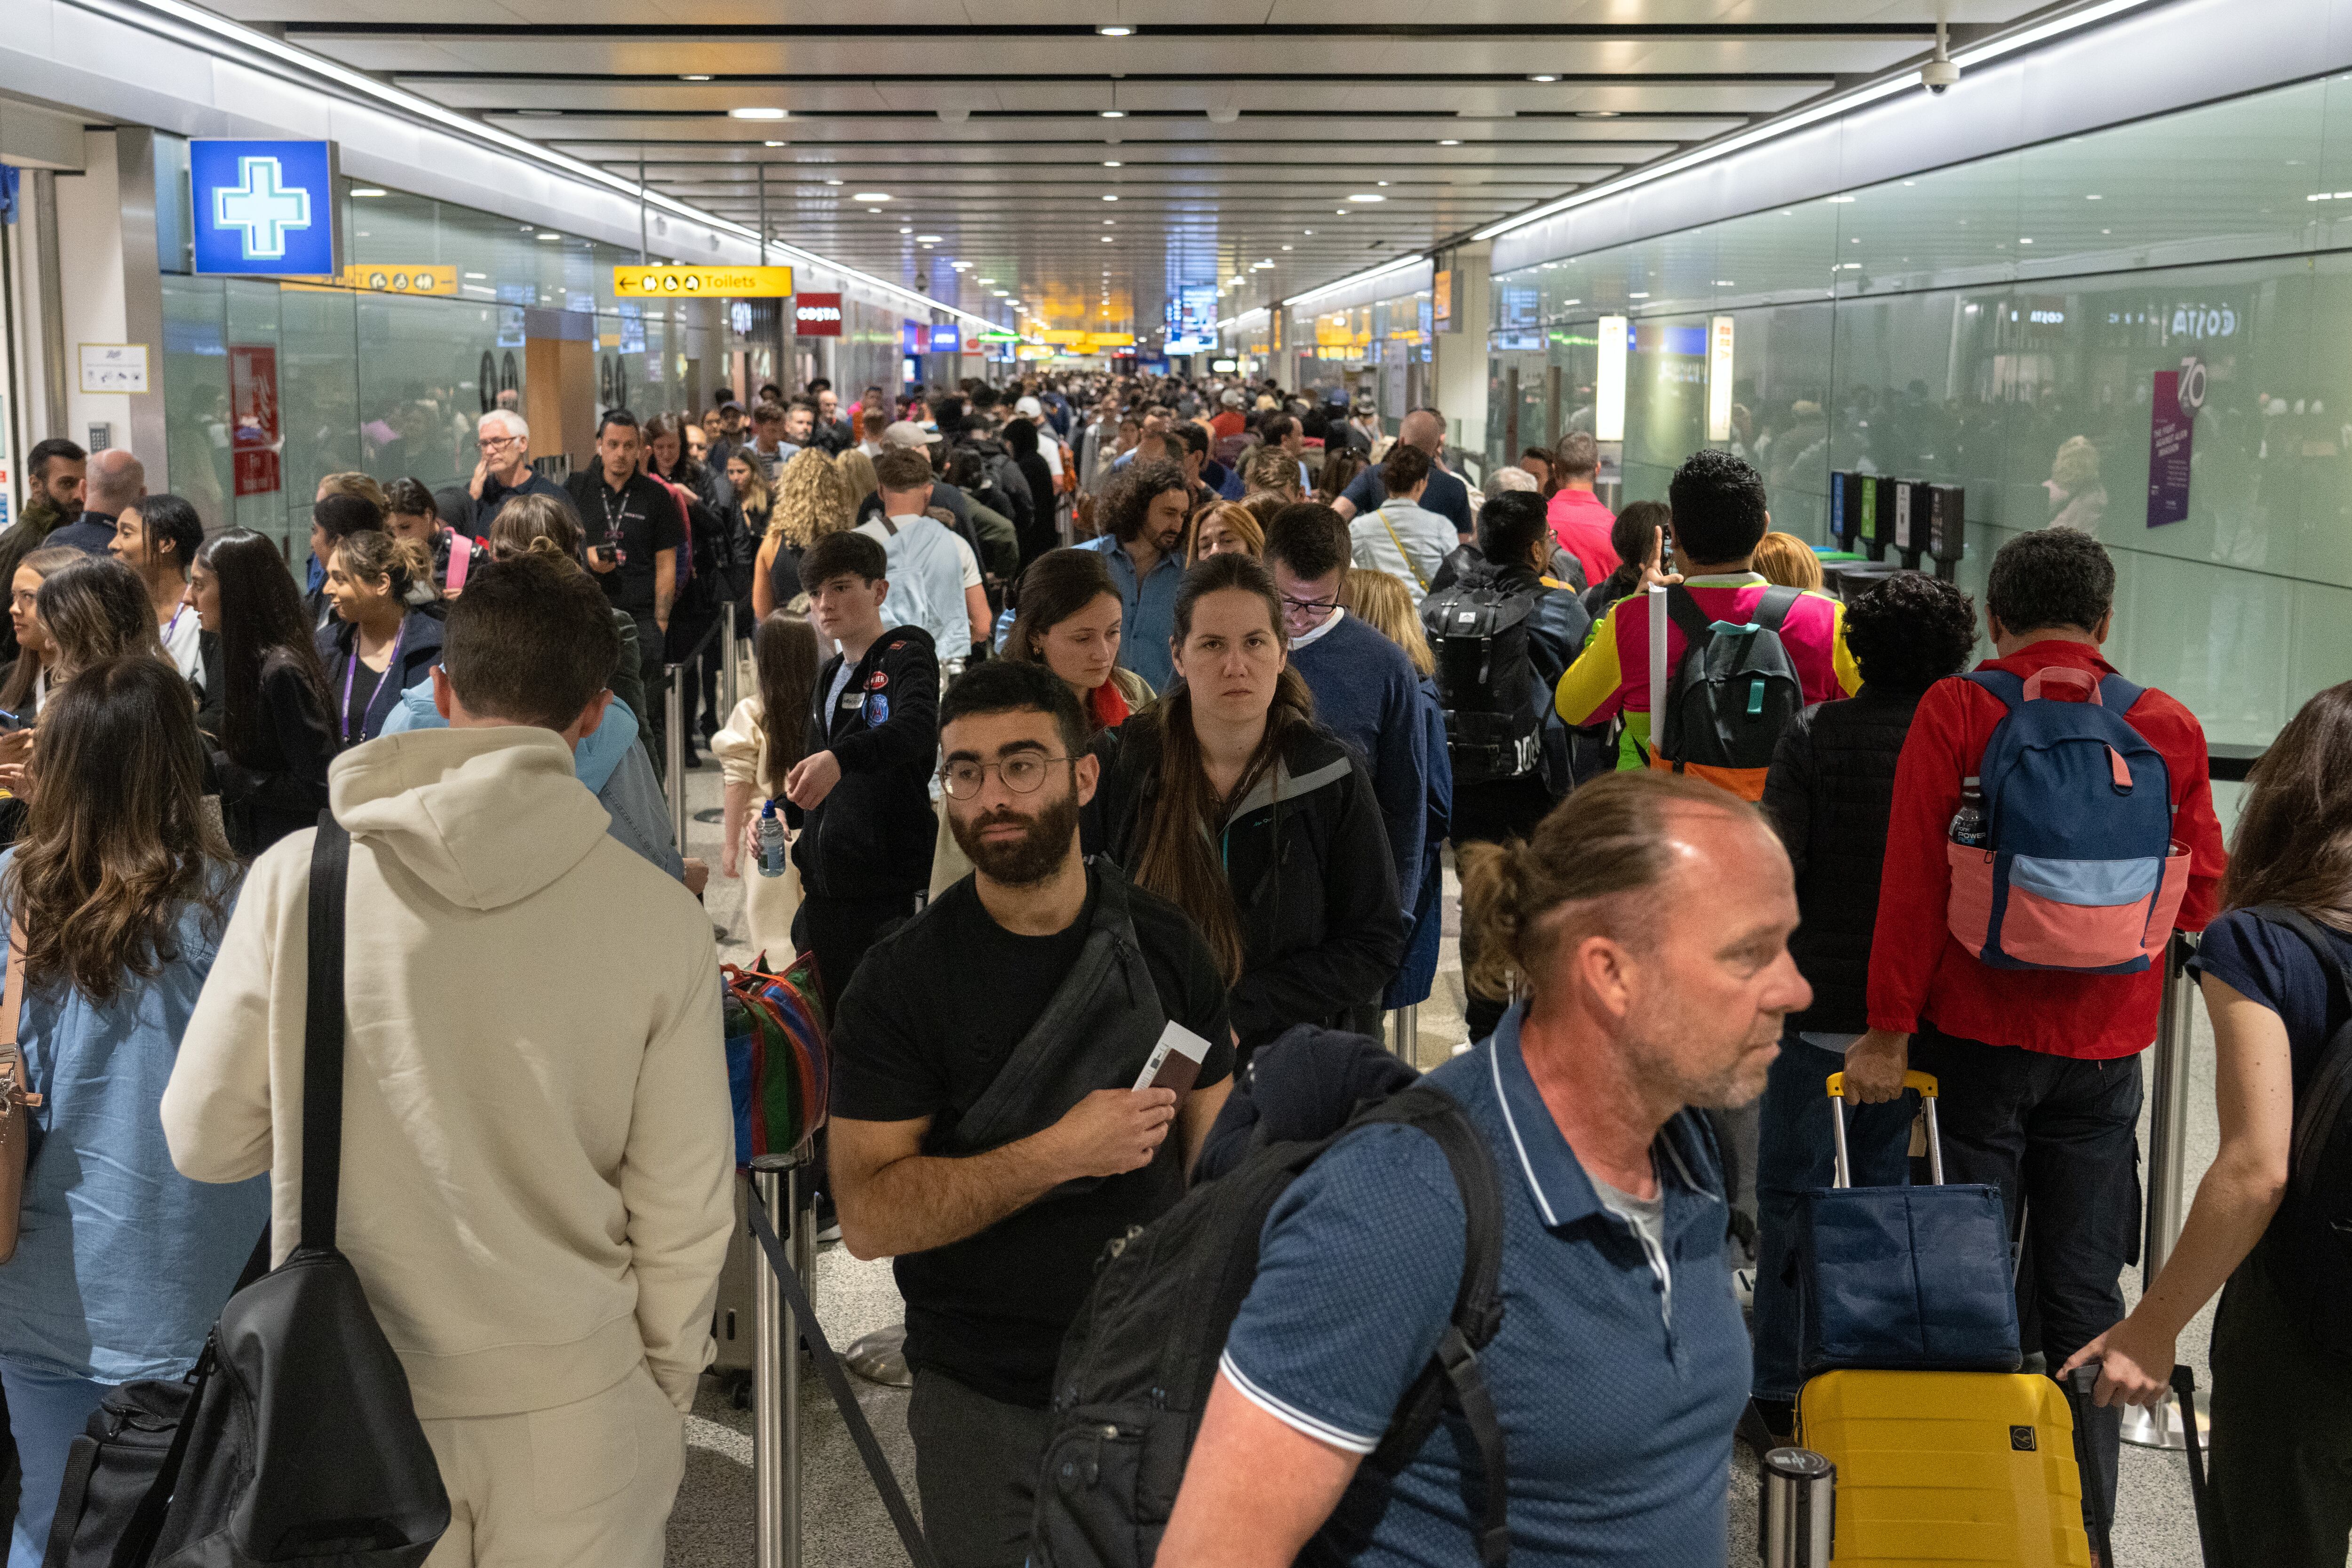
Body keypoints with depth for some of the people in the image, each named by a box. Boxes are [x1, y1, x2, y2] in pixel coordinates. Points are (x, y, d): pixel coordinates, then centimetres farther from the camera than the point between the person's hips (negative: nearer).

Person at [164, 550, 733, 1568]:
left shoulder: (296, 879, -11)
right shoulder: (659, 915, -12)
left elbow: (204, 1142, -3)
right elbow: (685, 1210, -7)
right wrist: (664, 1391, 9)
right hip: (572, 1408, 0)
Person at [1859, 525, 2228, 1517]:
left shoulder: (1956, 712, -7)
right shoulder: (2170, 727, 1)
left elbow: (1913, 881, -10)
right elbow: (2200, 897, 6)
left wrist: (1891, 1027, -6)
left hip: (1978, 1034, -2)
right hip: (2105, 1048, 2)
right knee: (2083, 1292, 9)